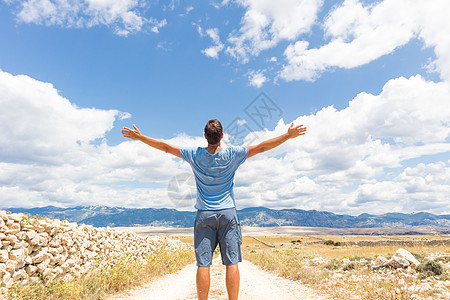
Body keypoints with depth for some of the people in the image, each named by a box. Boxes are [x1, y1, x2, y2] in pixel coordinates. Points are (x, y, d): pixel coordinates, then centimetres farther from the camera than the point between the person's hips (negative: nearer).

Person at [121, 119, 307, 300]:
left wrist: (139, 137, 16)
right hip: (228, 213, 0)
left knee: (203, 264, 4)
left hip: (204, 214, 1)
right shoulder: (232, 154, -6)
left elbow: (166, 147, 5)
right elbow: (261, 147, -3)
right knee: (232, 263, 4)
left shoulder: (195, 155, -3)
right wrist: (288, 135, 5)